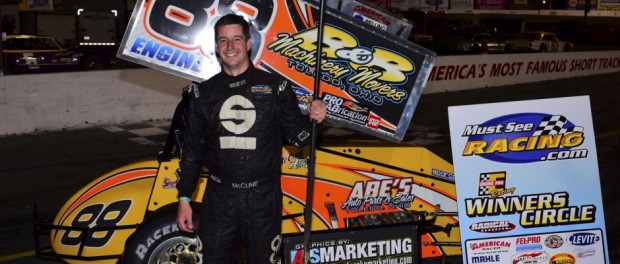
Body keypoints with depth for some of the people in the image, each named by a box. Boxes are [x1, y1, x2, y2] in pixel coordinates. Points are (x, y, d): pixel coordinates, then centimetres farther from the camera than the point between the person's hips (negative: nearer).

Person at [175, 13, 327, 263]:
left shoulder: (275, 86, -1)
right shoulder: (204, 92, 5)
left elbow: (296, 136, 3)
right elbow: (192, 149, 8)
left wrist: (312, 120, -18)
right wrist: (184, 199, 6)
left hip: (264, 199, -1)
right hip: (219, 198, 2)